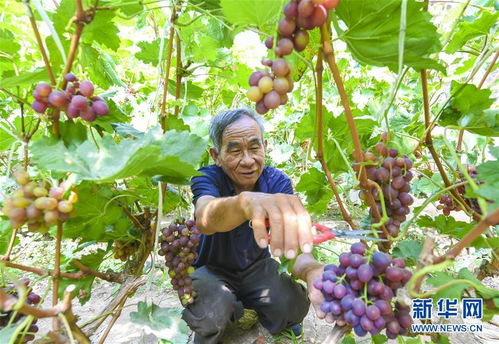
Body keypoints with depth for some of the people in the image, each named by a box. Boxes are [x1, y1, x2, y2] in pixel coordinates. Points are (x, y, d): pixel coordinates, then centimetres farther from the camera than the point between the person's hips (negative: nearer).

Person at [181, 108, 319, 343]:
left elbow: (291, 244, -27)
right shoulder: (207, 178, -23)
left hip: (257, 266, 2)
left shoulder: (277, 182, -16)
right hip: (213, 269, -2)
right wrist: (246, 201, -70)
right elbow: (205, 220, -47)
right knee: (211, 315, -31)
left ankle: (269, 318, 12)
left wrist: (313, 271, -52)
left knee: (295, 305, -23)